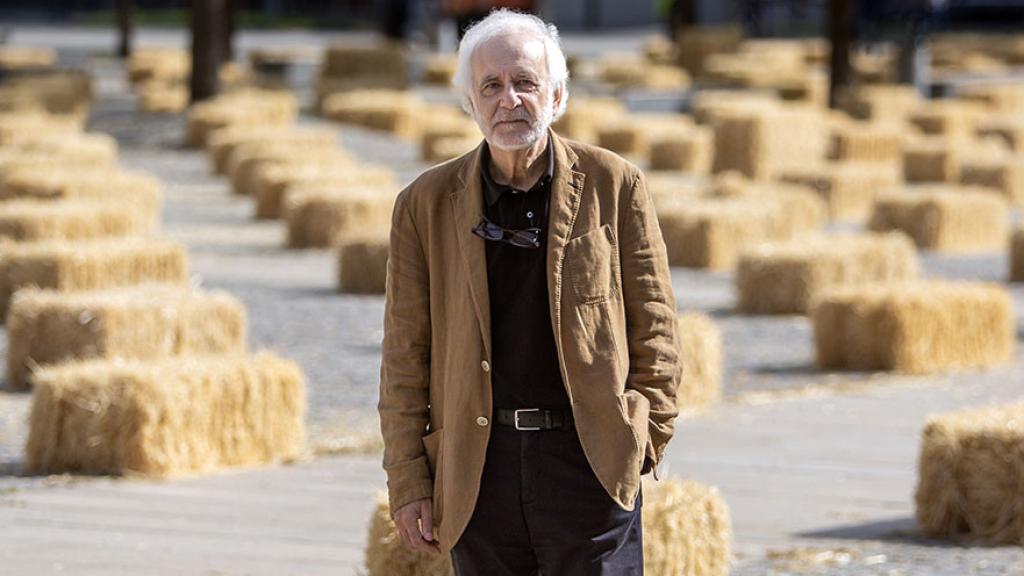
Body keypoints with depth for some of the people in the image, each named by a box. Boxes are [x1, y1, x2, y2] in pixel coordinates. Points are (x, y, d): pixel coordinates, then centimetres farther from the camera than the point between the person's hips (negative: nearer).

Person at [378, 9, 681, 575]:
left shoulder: (614, 187, 2)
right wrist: (408, 481, 2)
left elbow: (654, 326, 7)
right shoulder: (426, 204, 5)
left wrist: (644, 437, -1)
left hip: (589, 461, -2)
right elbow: (405, 354, 7)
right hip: (478, 472, 2)